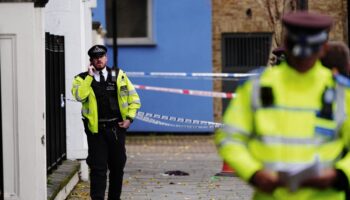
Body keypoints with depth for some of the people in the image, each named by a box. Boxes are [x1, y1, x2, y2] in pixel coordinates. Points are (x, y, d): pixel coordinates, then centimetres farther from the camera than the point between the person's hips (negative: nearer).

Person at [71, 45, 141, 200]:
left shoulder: (119, 75, 7)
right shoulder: (82, 79, 1)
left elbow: (134, 98, 10)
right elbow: (79, 96, -20)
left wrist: (129, 118, -2)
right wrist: (89, 76, -16)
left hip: (117, 128, 3)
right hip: (96, 129, -3)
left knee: (117, 166, 12)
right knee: (98, 168, -6)